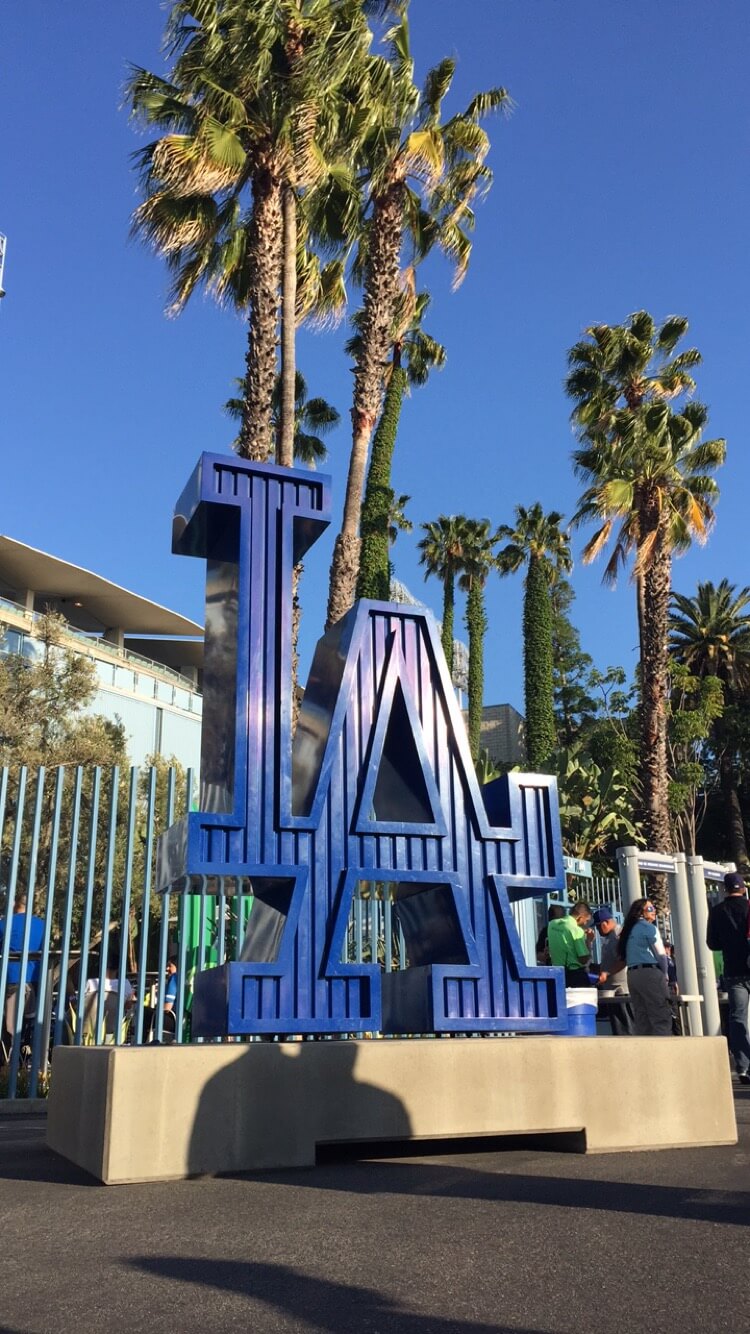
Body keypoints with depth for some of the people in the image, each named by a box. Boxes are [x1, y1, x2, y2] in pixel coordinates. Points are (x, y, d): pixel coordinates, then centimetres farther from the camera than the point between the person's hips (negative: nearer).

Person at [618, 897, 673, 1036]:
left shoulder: (629, 929, 20)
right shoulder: (648, 927, -2)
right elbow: (661, 954, -5)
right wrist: (664, 974, 9)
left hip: (632, 975, 8)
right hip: (649, 973, -8)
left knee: (642, 1019, 8)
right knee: (662, 1018, -8)